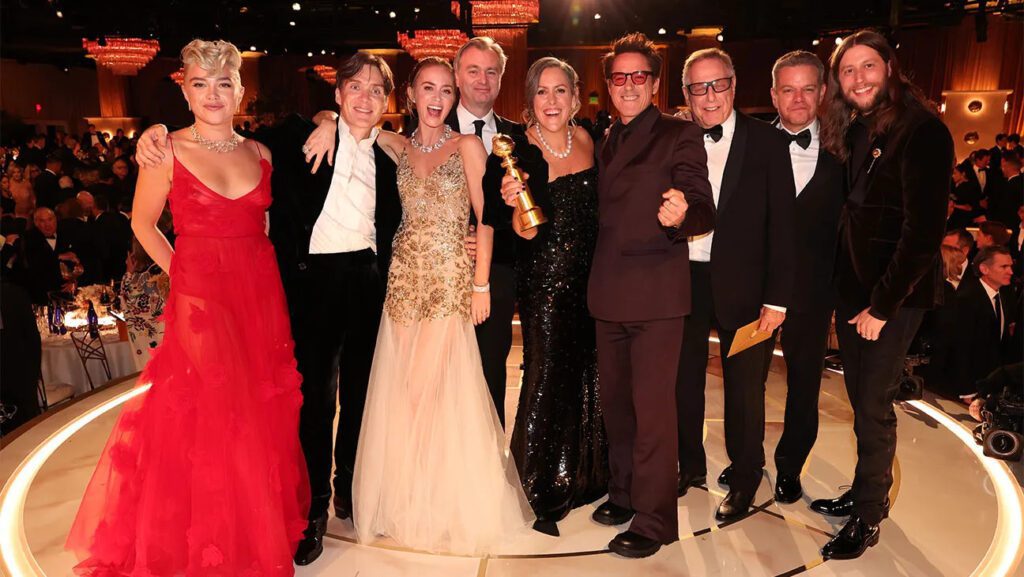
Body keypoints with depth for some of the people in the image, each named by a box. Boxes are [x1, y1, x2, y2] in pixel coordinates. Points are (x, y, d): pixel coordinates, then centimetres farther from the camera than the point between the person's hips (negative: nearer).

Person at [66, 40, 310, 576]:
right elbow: (143, 223, 4)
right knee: (204, 418, 2)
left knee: (264, 415, 11)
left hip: (262, 296, 4)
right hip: (199, 300, -3)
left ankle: (262, 527, 32)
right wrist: (184, 272, 1)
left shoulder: (260, 153, 7)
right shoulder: (166, 151, -4)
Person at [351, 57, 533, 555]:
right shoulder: (398, 147, 9)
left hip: (451, 280, -3)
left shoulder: (467, 147, 0)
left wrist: (481, 284, -8)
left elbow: (486, 218, -3)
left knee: (441, 386, -2)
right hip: (405, 278, 4)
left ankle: (450, 502, 17)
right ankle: (407, 499, 24)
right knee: (402, 387, 6)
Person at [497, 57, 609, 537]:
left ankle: (583, 475, 37)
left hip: (591, 277, 6)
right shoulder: (522, 153, -12)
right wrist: (516, 205, -36)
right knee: (547, 379, 1)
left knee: (588, 375, 15)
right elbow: (528, 232, -17)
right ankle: (539, 492, 20)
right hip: (545, 281, -5)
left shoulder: (588, 138, 4)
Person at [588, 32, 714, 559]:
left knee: (653, 406, -3)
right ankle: (624, 492, 34)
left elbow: (704, 211, -12)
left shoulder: (680, 135, -5)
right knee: (615, 400, 17)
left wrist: (681, 215, -35)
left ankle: (654, 518, 11)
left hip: (655, 294, -7)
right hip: (609, 295, 7)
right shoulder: (605, 144, 14)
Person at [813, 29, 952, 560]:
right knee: (861, 398, 13)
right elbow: (854, 212, 10)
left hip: (895, 293, -7)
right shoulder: (854, 132, 10)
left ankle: (867, 517, 15)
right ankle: (865, 493, 28)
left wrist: (883, 305, -16)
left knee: (873, 404, 0)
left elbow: (924, 228, -17)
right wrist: (847, 293, 2)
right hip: (852, 286, 7)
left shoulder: (922, 131, -13)